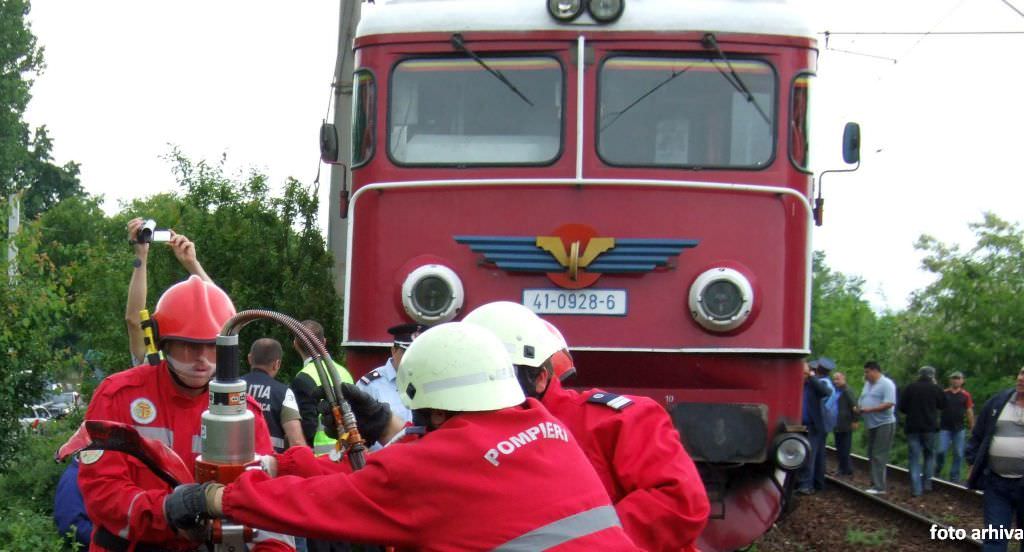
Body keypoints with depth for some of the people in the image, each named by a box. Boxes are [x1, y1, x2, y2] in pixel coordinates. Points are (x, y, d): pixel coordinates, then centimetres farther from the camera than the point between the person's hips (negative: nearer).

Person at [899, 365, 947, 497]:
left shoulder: (909, 388, -5)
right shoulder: (936, 389, -5)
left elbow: (902, 407, -3)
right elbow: (943, 405, 9)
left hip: (912, 427, 0)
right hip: (930, 427, 0)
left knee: (914, 458, 2)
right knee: (929, 455, 17)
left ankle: (916, 488, -5)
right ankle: (927, 484, 10)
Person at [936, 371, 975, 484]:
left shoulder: (965, 395, 1)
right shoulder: (943, 394, 2)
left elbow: (969, 412, 4)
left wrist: (972, 427, 2)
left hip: (959, 429, 1)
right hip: (945, 428, -1)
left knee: (958, 454, 3)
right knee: (941, 451, -6)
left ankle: (954, 476, 12)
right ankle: (938, 470, 18)